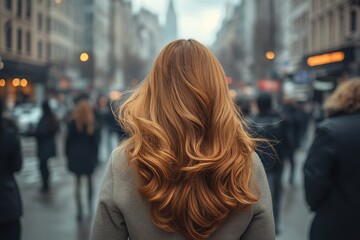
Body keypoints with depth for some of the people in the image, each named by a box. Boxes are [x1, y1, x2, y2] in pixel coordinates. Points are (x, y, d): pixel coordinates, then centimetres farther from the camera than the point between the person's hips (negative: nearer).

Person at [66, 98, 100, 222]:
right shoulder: (93, 123, -7)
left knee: (77, 183, 4)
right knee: (89, 179, 22)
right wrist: (95, 156, 5)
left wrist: (68, 154, 8)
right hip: (89, 155, 1)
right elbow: (96, 141, -4)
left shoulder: (73, 123, -6)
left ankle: (79, 210, 1)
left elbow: (68, 140, -3)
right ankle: (90, 204, 29)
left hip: (75, 155, 0)